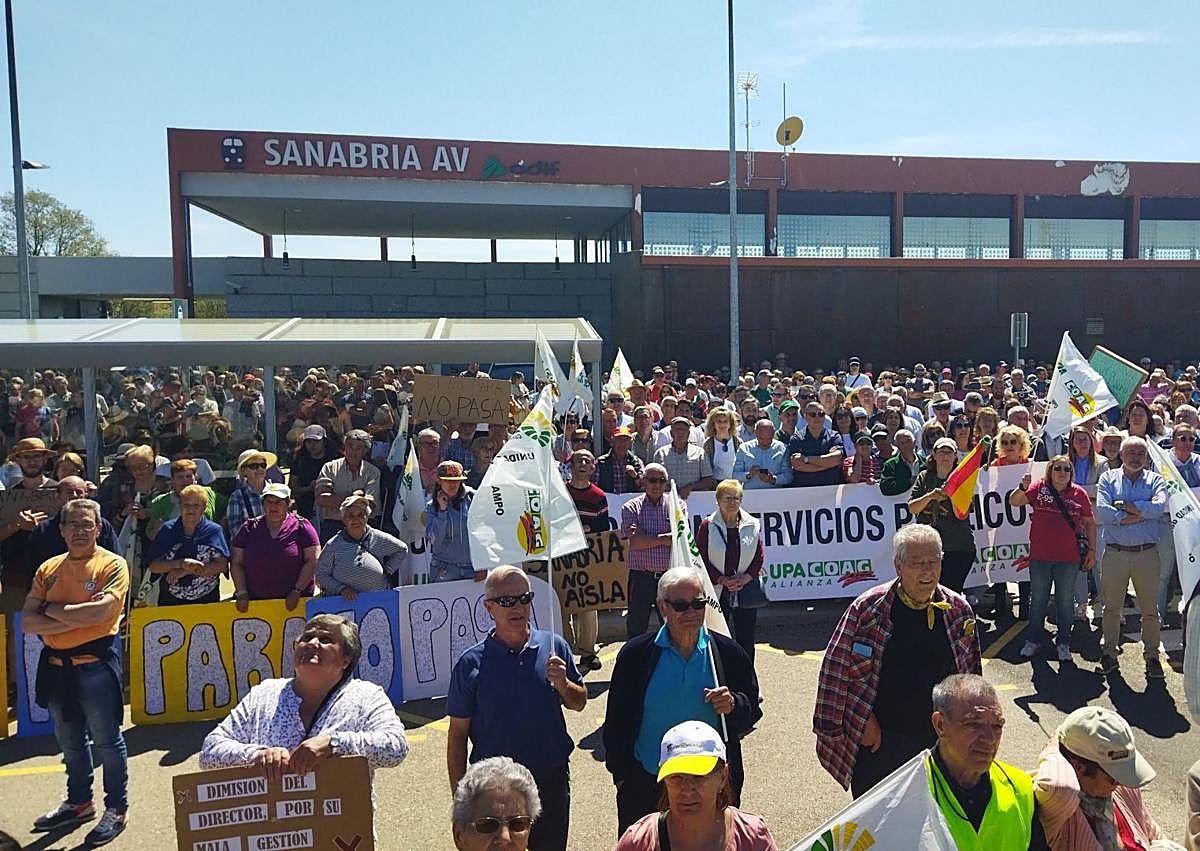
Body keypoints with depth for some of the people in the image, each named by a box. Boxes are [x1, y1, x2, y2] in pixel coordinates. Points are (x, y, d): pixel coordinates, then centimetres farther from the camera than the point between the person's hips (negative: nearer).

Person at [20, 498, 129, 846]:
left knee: (106, 740, 5)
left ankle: (117, 809, 20)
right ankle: (79, 802, 39)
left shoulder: (112, 565, -11)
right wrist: (75, 619, -16)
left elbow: (100, 611, -25)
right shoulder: (48, 569, 5)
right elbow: (28, 622, -2)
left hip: (95, 663, -6)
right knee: (69, 740, 21)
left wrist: (53, 610, -12)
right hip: (56, 665, 6)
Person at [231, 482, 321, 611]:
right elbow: (236, 564, 10)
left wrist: (297, 591, -10)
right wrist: (242, 593, -1)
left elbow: (312, 561, -3)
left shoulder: (301, 527, 2)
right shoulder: (249, 528, 10)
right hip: (253, 600, 2)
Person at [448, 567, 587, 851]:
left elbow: (579, 703, 8)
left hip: (552, 781, 2)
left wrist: (562, 685, -13)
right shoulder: (471, 663, -9)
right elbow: (458, 734, -4)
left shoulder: (554, 646, -3)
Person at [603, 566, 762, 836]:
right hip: (646, 784, 0)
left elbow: (752, 713, 4)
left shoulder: (728, 652, -3)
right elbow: (616, 720, 3)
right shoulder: (636, 654, -5)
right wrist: (622, 775, 3)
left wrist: (733, 706, -17)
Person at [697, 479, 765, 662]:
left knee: (746, 641, 6)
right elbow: (701, 558, -4)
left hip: (746, 591, 2)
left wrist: (745, 578, -10)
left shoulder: (752, 525, 3)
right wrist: (722, 579, -12)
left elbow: (759, 557, 5)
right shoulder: (707, 526, -3)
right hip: (717, 592, -2)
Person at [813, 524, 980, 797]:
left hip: (939, 743, 3)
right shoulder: (867, 608, -13)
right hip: (876, 743, -3)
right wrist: (862, 721, -10)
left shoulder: (959, 610, -2)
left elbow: (971, 671, 11)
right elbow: (835, 669, -10)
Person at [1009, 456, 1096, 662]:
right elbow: (1013, 502, -9)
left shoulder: (1079, 493, 1)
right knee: (1038, 600, 12)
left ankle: (1063, 643, 25)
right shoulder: (1039, 489, -1)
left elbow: (1089, 523, 8)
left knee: (1065, 602, 10)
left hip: (1068, 559, 0)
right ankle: (1033, 640, 25)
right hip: (1039, 556, 0)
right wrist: (1023, 488, -28)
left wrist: (1092, 550, 4)